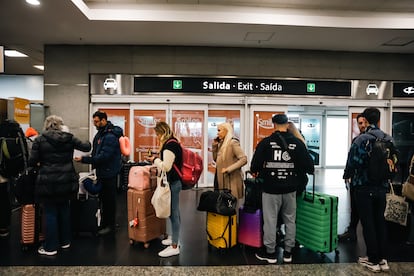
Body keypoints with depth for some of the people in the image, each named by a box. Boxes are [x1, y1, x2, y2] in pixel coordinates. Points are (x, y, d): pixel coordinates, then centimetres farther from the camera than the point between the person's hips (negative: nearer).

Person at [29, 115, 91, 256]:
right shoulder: (69, 138, 2)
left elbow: (32, 161, -5)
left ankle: (50, 247, 15)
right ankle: (65, 241, 29)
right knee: (64, 210, 16)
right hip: (66, 180, 3)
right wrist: (88, 142, 32)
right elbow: (86, 147, 10)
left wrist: (40, 163, 17)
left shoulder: (40, 140, -4)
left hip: (48, 182, -3)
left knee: (50, 213, 6)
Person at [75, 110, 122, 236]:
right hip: (102, 171, 10)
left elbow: (104, 156, -27)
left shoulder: (110, 136, -22)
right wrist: (86, 158, 5)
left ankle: (110, 225, 17)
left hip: (109, 172, -10)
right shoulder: (101, 133, 10)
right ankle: (105, 223, 35)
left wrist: (84, 159, -24)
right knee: (103, 197, 20)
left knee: (109, 199, 2)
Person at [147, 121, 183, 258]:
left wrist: (155, 159, -9)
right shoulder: (173, 142, 13)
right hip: (174, 181, 10)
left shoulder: (169, 145, -18)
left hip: (173, 183, -10)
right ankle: (174, 237, 35)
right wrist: (156, 160, 12)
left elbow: (166, 167, -23)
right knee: (173, 212, 20)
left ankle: (174, 246, 8)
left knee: (173, 212, -2)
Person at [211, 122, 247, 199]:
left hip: (231, 181, -7)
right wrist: (214, 145, 6)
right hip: (221, 179, 7)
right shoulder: (222, 143, 11)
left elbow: (244, 159, -20)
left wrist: (228, 169, -22)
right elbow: (216, 159, 16)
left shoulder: (233, 142, -12)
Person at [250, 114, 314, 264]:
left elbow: (255, 164, -9)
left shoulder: (266, 142, -9)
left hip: (271, 189, -2)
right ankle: (288, 252, 26)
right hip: (290, 189, 3)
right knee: (290, 220, 16)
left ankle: (270, 253, 19)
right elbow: (309, 166, -2)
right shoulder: (297, 143, -3)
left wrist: (255, 171, 13)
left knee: (270, 221, 8)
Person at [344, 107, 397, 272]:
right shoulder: (389, 139, 1)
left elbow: (351, 164, -16)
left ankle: (373, 260, 14)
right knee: (380, 222, 15)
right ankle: (382, 259, 24)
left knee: (368, 224, 5)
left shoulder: (361, 140, -15)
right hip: (382, 187, 5)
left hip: (364, 187, -5)